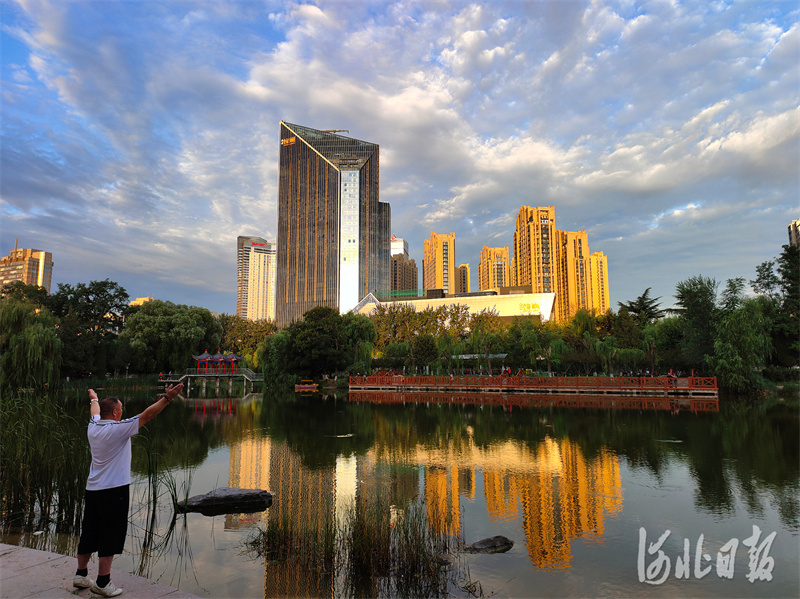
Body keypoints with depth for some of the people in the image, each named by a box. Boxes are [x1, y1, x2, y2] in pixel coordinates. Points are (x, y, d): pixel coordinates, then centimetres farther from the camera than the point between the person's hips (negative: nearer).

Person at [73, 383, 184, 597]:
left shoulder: (93, 427, 5)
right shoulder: (118, 428, -16)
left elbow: (95, 410, 27)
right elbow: (146, 415, -21)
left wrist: (94, 397, 47)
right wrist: (167, 398, -23)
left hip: (92, 489, 8)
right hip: (114, 491, -8)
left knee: (89, 533, 18)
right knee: (110, 537, 1)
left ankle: (81, 575, 31)